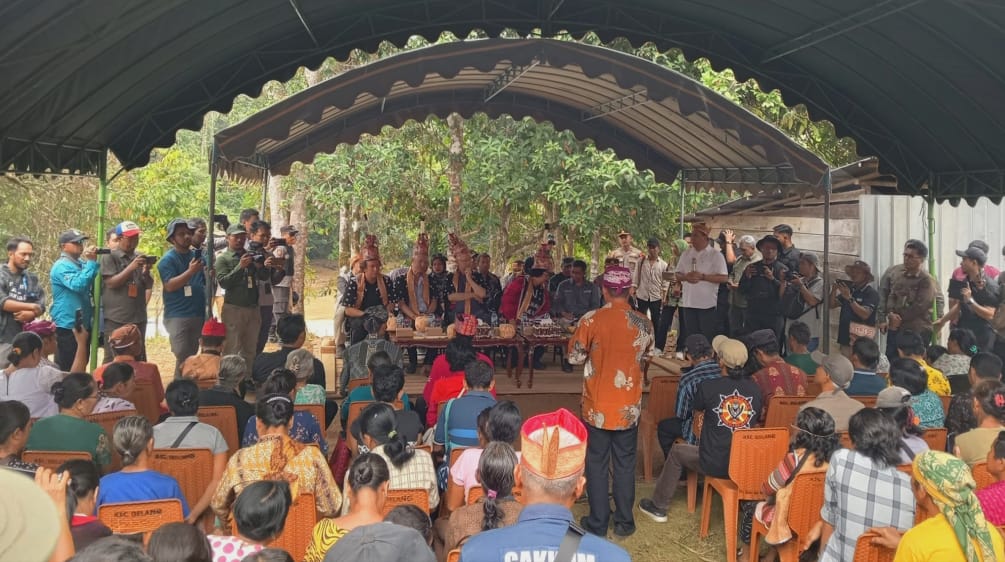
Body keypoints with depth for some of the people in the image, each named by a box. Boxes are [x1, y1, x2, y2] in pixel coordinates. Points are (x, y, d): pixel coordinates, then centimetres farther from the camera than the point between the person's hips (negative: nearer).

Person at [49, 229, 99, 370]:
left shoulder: (81, 263, 13)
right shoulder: (62, 266, -15)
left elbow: (94, 284, 16)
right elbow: (78, 285, -29)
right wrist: (91, 262, -26)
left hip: (83, 323, 9)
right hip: (68, 325, -9)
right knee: (66, 368, -4)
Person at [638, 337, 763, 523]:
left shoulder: (707, 387, -13)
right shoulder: (755, 389, -3)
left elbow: (697, 412, 9)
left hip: (715, 465, -4)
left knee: (677, 451, 22)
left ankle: (659, 506, 32)